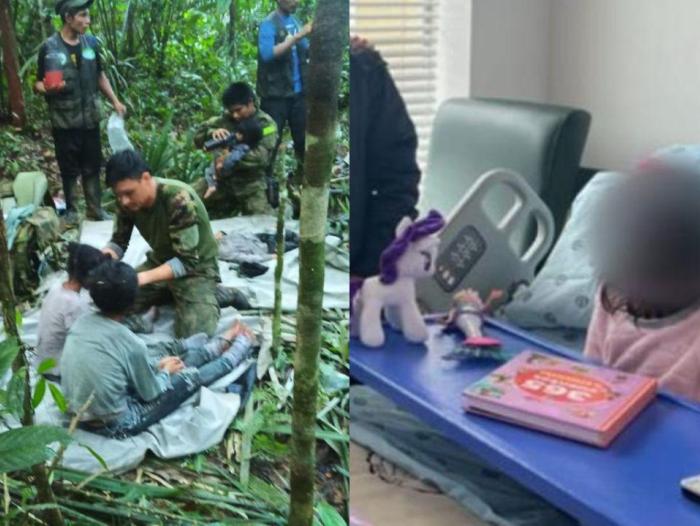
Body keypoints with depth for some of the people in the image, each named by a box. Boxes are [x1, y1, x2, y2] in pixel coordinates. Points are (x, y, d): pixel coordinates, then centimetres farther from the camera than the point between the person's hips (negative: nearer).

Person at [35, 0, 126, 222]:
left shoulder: (91, 43, 3)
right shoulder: (49, 48, -9)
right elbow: (38, 84, -4)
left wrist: (115, 101, 9)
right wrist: (48, 88, -27)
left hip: (90, 118, 4)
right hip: (64, 121, -3)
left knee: (92, 166, 9)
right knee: (69, 169, 5)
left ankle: (95, 208, 20)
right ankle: (71, 210, 18)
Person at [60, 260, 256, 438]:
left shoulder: (82, 323, -6)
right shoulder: (130, 343, -26)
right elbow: (151, 393, -10)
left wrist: (158, 364, 13)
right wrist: (166, 371, 9)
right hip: (114, 426, -6)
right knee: (191, 377, 8)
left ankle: (224, 343, 41)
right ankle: (242, 345, 34)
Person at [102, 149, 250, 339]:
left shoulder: (178, 199, -33)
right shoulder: (127, 200, -13)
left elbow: (187, 261, -32)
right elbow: (119, 241, -2)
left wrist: (144, 277, -44)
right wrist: (108, 254, -26)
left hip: (196, 268, -7)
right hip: (161, 262, 7)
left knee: (193, 337, -23)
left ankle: (215, 296, 5)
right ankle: (174, 294, 10)